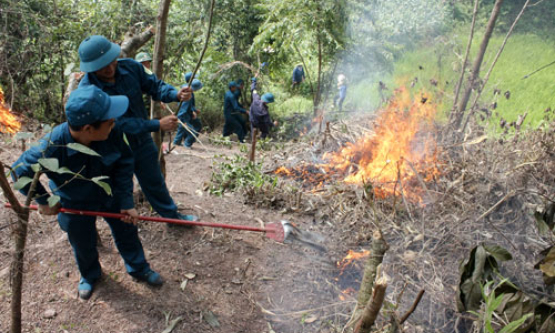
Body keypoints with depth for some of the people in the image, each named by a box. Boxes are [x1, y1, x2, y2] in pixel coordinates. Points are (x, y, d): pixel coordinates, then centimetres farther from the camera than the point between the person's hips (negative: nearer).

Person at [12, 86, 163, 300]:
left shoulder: (113, 132, -31)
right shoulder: (52, 146, -37)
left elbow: (124, 165, -17)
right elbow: (21, 171, -17)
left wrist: (127, 203, -16)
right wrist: (43, 201, -8)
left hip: (109, 194, 2)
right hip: (76, 205, -1)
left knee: (127, 232, 17)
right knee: (84, 246, 21)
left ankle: (139, 268, 46)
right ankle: (89, 276, 54)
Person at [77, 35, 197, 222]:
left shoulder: (130, 67, -15)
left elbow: (154, 85, -4)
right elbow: (120, 122, -32)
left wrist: (176, 95, -26)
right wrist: (158, 125, -36)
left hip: (142, 142, 4)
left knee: (154, 182, 21)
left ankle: (171, 215, 41)